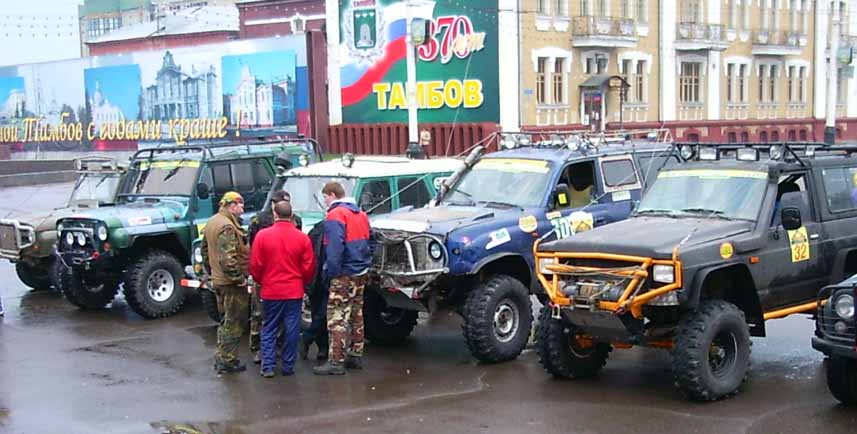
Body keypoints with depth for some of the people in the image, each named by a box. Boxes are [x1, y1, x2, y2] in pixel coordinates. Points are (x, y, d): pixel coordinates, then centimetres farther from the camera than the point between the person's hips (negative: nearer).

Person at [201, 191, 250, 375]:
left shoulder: (211, 222, 11)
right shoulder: (227, 227, -21)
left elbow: (205, 250, 20)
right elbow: (227, 258, -28)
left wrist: (211, 272, 25)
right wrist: (239, 278, -21)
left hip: (218, 280, 10)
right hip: (232, 283, -10)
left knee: (227, 320, 21)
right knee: (234, 322, 0)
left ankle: (221, 357, 28)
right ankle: (227, 361, 4)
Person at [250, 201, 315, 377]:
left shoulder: (263, 235, -8)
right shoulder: (302, 238, -7)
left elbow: (255, 265, -4)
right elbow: (309, 267, -2)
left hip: (270, 291, 0)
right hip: (294, 291, 0)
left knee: (269, 329, 11)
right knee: (292, 330, 8)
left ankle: (268, 366, 7)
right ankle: (288, 366, 12)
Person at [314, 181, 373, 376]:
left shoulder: (335, 215, -13)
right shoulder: (361, 214, 13)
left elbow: (335, 248, -22)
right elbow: (368, 243, 17)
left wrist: (330, 273, -16)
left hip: (344, 275, -9)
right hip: (362, 273, 9)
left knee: (337, 318, -7)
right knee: (356, 316, 16)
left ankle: (336, 362, -9)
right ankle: (356, 356, 22)